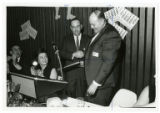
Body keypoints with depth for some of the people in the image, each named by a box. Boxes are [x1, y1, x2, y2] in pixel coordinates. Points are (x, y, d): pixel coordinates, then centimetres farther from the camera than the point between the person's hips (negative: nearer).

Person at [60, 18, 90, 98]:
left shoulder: (87, 39, 8)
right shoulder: (67, 39, 11)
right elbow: (62, 53, 0)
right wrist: (73, 55, -15)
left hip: (84, 72, -1)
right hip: (70, 72, 1)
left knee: (82, 96, -3)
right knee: (70, 96, 0)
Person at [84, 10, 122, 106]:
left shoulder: (111, 35, -18)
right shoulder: (98, 33, 13)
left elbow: (108, 62, -22)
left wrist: (96, 83, -22)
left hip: (102, 84, -9)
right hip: (93, 81, 9)